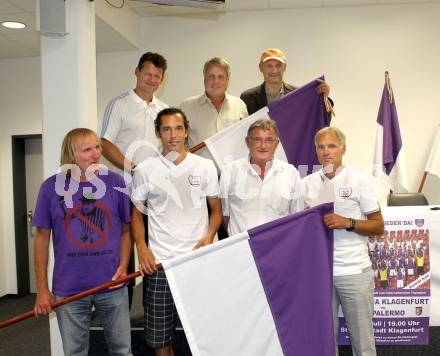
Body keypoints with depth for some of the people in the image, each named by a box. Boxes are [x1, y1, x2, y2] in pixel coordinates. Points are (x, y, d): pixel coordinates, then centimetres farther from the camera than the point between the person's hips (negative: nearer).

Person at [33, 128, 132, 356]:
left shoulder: (116, 182, -5)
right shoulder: (52, 187, -7)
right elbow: (42, 237, 1)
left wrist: (123, 265, -8)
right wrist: (42, 288, 1)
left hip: (111, 285, 1)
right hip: (68, 289, 0)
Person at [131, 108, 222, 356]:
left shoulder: (205, 166, 5)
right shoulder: (145, 170, 4)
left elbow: (216, 209, 10)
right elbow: (136, 212, 10)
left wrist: (208, 237, -7)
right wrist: (142, 248, -3)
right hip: (158, 263, 0)